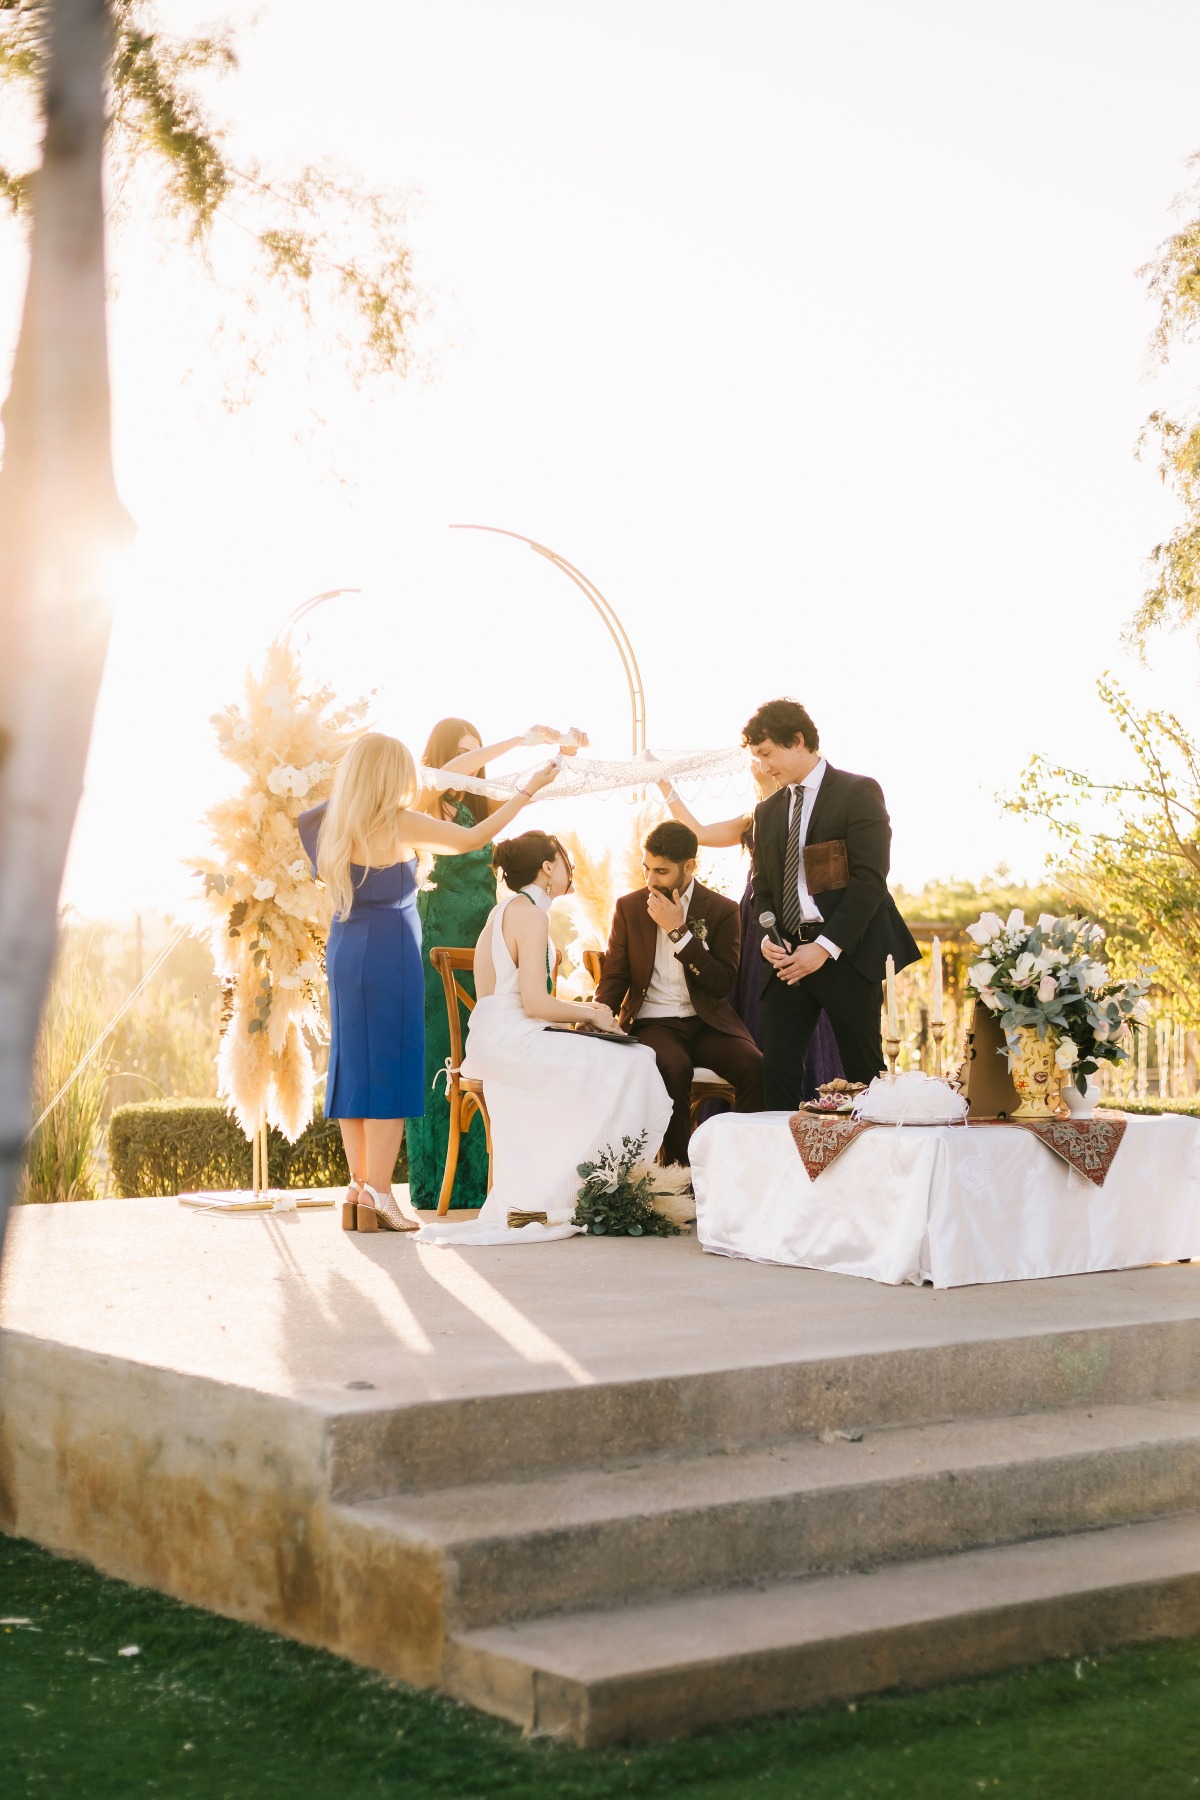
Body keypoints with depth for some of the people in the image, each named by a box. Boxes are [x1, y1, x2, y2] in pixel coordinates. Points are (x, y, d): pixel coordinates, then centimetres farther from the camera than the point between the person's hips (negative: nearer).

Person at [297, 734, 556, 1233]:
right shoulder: (398, 823, -10)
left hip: (344, 952, 7)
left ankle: (357, 1191, 11)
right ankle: (378, 1197, -5)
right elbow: (473, 838, -6)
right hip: (388, 955, -7)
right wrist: (529, 789, 3)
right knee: (389, 1070, -4)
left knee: (353, 1067, 9)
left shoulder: (334, 824, 7)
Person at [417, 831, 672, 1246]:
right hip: (513, 1041, -9)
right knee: (627, 1068, -11)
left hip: (493, 1039, 9)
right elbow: (534, 1003, -17)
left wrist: (576, 1010, 14)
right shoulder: (531, 914, -11)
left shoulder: (504, 909, 19)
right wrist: (589, 1015, -3)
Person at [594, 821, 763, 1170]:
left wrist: (679, 932, -15)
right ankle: (679, 1166, -23)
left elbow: (723, 984, -8)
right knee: (674, 1068, -35)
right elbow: (614, 977, 8)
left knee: (755, 1066, -29)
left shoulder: (722, 911, 2)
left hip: (708, 1022, 1)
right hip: (654, 1022, 0)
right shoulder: (628, 907, 7)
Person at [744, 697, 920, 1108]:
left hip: (846, 954, -5)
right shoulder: (768, 811, 17)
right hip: (787, 956, 5)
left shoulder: (858, 792, -2)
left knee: (863, 1073, 0)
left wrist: (826, 947, -17)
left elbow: (869, 878, -11)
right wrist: (767, 936, -4)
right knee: (776, 1073, -3)